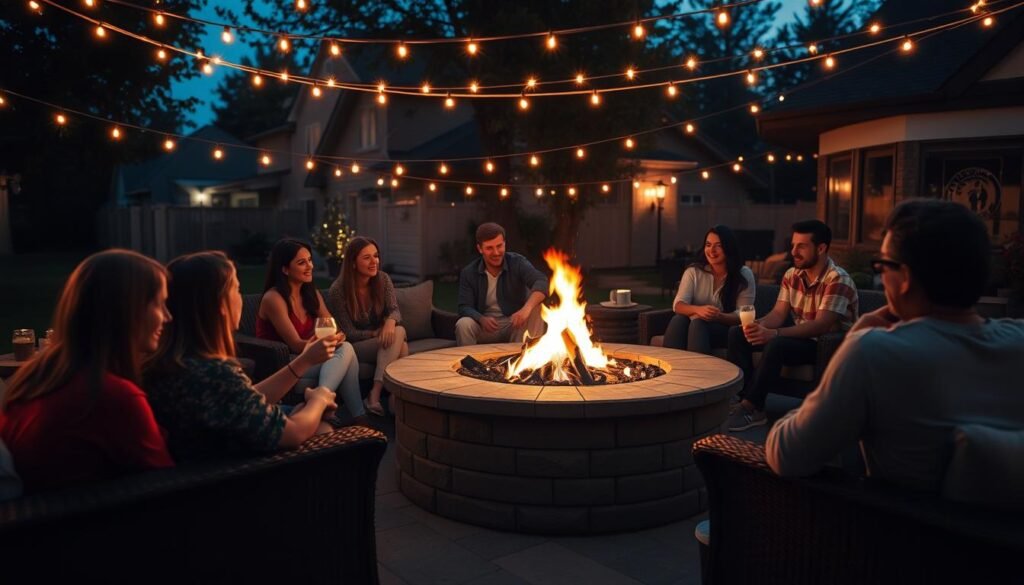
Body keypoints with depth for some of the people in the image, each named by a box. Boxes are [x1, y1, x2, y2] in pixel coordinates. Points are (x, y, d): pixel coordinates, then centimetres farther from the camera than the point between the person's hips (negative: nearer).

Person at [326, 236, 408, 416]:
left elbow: (394, 310, -11)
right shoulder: (338, 290, -15)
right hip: (355, 347, -4)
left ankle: (375, 395, -34)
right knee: (399, 344, -30)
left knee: (398, 331, -33)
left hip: (379, 341, 4)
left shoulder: (383, 279, -3)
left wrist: (391, 321, -36)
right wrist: (378, 333, -22)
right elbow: (349, 333, -13)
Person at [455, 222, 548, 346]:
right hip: (484, 327, 0)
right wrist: (482, 320, -33)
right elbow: (465, 307, -9)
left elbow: (542, 282, -25)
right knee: (463, 324, -30)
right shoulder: (468, 273, -3)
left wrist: (526, 308, -46)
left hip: (515, 324, 0)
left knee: (536, 307, -27)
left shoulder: (517, 263, -8)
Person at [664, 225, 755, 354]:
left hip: (727, 329, -2)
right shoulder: (694, 271, 3)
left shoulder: (744, 275, -1)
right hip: (696, 324, 2)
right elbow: (678, 305, -9)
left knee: (698, 324, -33)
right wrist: (698, 310, -32)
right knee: (678, 320, -31)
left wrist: (719, 317, -30)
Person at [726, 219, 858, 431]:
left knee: (776, 345, -35)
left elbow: (820, 325, -28)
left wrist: (774, 333, -39)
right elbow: (778, 313, -1)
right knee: (738, 334, -7)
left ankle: (750, 408, -25)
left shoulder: (838, 280, -19)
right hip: (801, 338, 8)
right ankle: (743, 397, -18)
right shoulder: (792, 275, 4)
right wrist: (758, 325, -25)